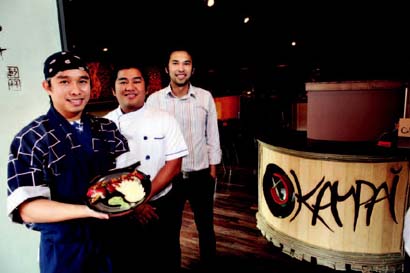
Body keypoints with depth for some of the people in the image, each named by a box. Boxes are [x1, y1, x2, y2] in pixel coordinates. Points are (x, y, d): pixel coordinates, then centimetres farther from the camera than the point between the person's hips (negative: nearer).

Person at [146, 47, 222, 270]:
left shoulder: (205, 97, -4)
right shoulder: (154, 100, -6)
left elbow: (212, 137, 2)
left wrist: (213, 171, 2)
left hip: (200, 175, 1)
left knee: (206, 227, 18)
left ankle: (209, 263, 41)